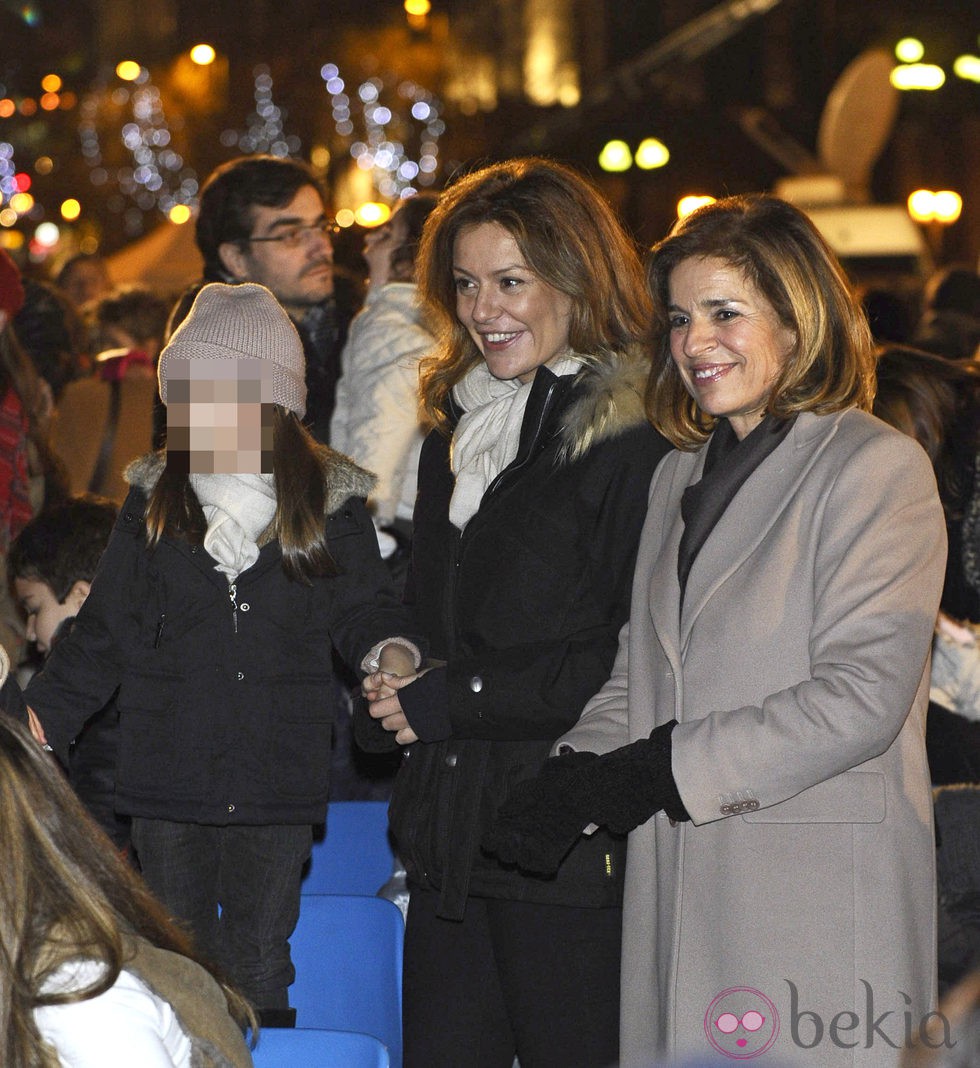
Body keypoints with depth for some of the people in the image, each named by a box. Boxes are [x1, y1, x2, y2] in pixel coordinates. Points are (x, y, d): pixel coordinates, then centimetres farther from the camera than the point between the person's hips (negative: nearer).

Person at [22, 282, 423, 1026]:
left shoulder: (329, 503, -1)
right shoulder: (155, 501, 3)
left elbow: (363, 608, 5)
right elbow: (105, 631, 8)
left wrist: (390, 653, -18)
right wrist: (42, 718, 1)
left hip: (277, 789, -1)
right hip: (168, 782, 1)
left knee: (259, 970, 8)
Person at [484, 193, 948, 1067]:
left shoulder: (874, 465, -4)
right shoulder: (681, 476, 21)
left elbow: (862, 694, -12)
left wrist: (655, 771, -13)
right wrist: (573, 777, -3)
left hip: (817, 894, -6)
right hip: (678, 888, 6)